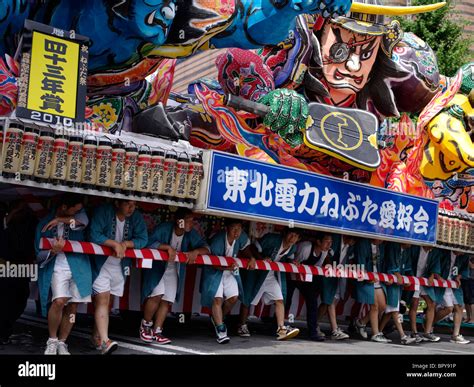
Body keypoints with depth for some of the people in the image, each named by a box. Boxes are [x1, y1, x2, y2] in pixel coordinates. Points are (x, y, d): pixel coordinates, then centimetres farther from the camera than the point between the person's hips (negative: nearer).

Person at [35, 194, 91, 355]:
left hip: (78, 266, 3)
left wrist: (60, 220, -16)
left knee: (72, 306, 3)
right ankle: (52, 340, -2)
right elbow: (39, 253, 1)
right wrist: (53, 251, -19)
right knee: (59, 301, -21)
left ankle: (62, 342, 18)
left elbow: (84, 221, -16)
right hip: (57, 267, -3)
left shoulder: (77, 213, 8)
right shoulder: (45, 223, 1)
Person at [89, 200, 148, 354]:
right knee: (102, 300, -14)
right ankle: (104, 341, -21)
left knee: (106, 302, 14)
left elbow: (143, 239, -7)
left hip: (119, 266, 5)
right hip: (101, 264, -5)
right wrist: (116, 244, -27)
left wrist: (125, 244, -22)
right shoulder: (103, 211, -16)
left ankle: (96, 336, 26)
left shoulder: (136, 217, -3)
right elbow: (94, 236, -24)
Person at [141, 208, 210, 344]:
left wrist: (196, 251, -31)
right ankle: (145, 324, 2)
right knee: (157, 293, -21)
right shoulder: (164, 228, -22)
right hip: (156, 266, -5)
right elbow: (149, 242, -33)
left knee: (167, 300, -2)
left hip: (173, 270, 5)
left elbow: (206, 248, -10)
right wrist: (168, 247, -40)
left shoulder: (191, 234, -9)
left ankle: (156, 331, 7)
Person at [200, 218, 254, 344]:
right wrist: (226, 267, -40)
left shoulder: (242, 237, -13)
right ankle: (220, 330, -12)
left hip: (230, 270, 6)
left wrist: (251, 258, -13)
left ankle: (217, 318, 22)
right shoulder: (218, 240, -29)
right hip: (214, 271, -5)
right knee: (217, 299, -14)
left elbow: (246, 249, 7)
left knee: (234, 297, -3)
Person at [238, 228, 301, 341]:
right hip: (257, 272, -5)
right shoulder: (271, 239, -21)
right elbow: (254, 249, -17)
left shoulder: (293, 248, -1)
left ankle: (281, 329, -12)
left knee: (279, 300, -9)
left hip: (272, 276, 5)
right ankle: (242, 326, 21)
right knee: (247, 300, 4)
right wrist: (262, 258, -32)